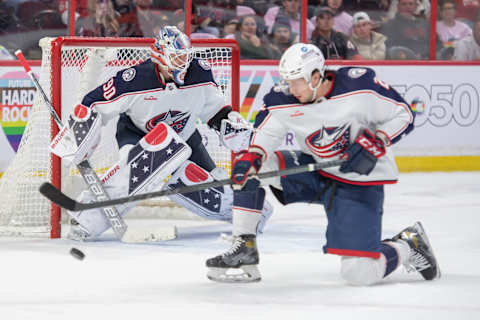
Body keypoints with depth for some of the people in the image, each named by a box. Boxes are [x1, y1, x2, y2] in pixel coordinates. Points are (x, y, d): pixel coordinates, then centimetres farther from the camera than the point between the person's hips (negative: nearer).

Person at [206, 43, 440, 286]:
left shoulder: (360, 85, -21)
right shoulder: (283, 102, -12)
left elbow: (403, 115, -10)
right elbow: (262, 141, -8)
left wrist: (374, 143, -23)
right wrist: (249, 160, -30)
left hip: (360, 181, -5)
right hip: (315, 173, 5)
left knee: (360, 273, -15)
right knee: (247, 166, -13)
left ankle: (409, 245, 15)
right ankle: (244, 249, -5)